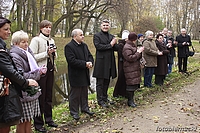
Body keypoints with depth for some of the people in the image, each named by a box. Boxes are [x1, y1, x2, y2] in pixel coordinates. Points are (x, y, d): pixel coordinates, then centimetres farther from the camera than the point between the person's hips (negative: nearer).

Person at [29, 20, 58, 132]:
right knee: (40, 98, 0)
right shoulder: (36, 40, -8)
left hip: (50, 71, 6)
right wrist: (46, 53, -19)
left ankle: (49, 119, 28)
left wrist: (54, 52, -3)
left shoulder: (51, 40, 12)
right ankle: (38, 123, 11)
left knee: (49, 96, 15)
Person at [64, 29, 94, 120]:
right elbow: (72, 61, -23)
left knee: (85, 92, 18)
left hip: (84, 74, 8)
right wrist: (85, 64, -22)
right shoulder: (69, 46, -14)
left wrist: (90, 62, -10)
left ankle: (84, 108, 32)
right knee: (75, 94, 3)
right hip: (75, 75, -8)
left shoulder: (84, 45, 12)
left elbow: (90, 56, 13)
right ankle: (74, 112, 14)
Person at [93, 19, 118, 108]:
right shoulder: (97, 36, -3)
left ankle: (105, 98, 28)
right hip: (101, 63, -6)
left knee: (106, 82, 16)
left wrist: (114, 44, -13)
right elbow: (98, 46, -17)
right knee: (100, 83, 2)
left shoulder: (112, 36, 15)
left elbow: (116, 48, 9)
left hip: (110, 63, 6)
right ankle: (100, 100, 10)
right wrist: (110, 45, -14)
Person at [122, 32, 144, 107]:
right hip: (130, 70, -10)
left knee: (134, 84, 10)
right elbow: (130, 58, -23)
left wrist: (140, 51, 6)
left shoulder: (133, 46, 19)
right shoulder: (127, 48, -13)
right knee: (131, 84, -8)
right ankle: (130, 101, 0)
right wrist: (138, 52, -17)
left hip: (135, 69, 10)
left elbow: (137, 57, 25)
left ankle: (131, 100, 18)